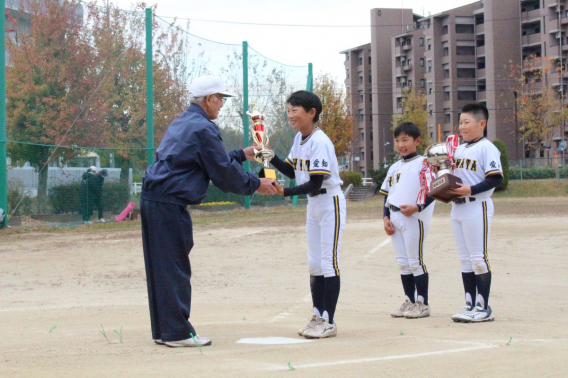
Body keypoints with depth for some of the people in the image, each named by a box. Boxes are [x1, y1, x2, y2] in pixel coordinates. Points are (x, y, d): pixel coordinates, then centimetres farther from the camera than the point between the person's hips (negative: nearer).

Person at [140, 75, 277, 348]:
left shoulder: (182, 122, 20)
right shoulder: (203, 128, -11)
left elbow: (214, 160, 29)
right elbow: (223, 172, -8)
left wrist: (242, 155, 33)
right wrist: (256, 184, 3)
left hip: (152, 201, 10)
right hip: (170, 204, -10)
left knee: (160, 268, 13)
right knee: (175, 269, -4)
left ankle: (163, 330, 18)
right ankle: (177, 332, -1)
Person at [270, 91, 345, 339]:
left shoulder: (320, 142, -22)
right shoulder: (299, 139, 5)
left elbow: (315, 184, -26)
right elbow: (292, 171, 13)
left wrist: (286, 193, -32)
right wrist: (271, 158, -1)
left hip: (330, 203, -9)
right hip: (313, 204, 9)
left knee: (328, 262, -7)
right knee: (314, 263, 12)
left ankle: (328, 321, -4)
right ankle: (318, 317, 20)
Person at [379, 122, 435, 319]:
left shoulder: (423, 163, -5)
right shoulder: (394, 168, 17)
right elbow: (387, 195, 19)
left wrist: (417, 207, -21)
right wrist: (386, 217, 7)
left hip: (414, 218, -7)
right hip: (395, 219, 7)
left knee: (416, 261, -5)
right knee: (403, 262, 11)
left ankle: (423, 303, 1)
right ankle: (409, 301, 18)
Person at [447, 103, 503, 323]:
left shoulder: (487, 148, -10)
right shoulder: (459, 149, 16)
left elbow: (495, 179, -17)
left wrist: (470, 190, -24)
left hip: (477, 207, -9)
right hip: (457, 207, 9)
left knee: (479, 258, -6)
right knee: (465, 259, 11)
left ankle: (483, 308, -1)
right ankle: (470, 305, 17)